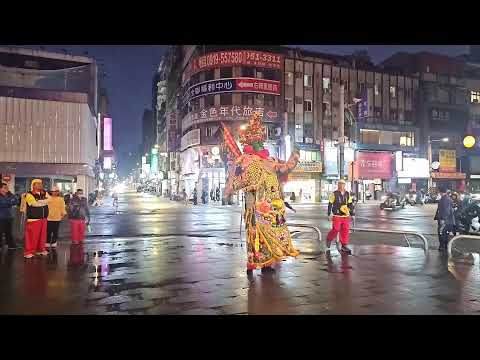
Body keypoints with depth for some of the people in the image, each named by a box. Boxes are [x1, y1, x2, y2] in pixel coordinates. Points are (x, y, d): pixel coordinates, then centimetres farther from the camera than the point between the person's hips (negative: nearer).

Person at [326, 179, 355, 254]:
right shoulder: (334, 194, -3)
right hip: (337, 216, -4)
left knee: (345, 231, 1)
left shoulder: (347, 194, 10)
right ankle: (329, 239, 20)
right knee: (335, 230, -7)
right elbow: (330, 204, -2)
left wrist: (352, 214, 11)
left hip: (346, 216, 4)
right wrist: (329, 214, -6)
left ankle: (344, 246, 10)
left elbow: (350, 205, 15)